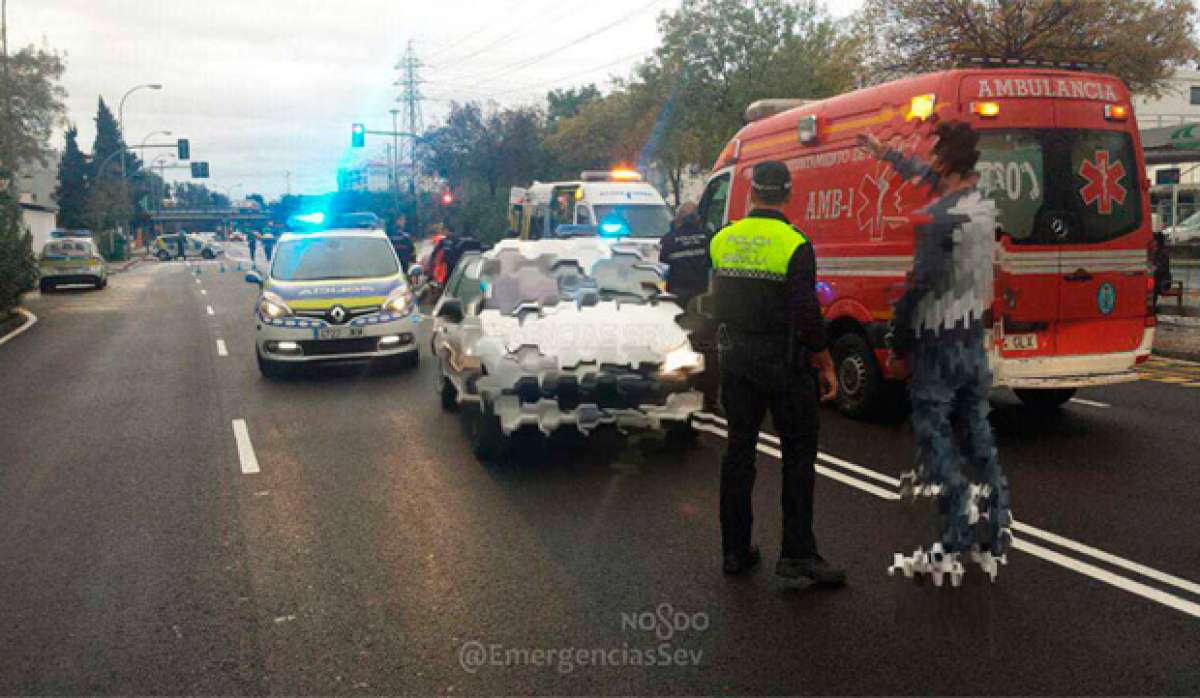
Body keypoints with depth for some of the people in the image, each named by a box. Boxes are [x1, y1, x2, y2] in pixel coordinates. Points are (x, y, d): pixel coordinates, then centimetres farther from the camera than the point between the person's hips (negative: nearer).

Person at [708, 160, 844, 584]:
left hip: (735, 359, 5)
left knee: (739, 450, 12)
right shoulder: (794, 244, -13)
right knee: (798, 453, 5)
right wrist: (826, 365, -7)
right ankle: (797, 553, 2)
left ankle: (735, 549, 17)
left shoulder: (723, 240, 3)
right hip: (783, 361, -5)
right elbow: (807, 315, -15)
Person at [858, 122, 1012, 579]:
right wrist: (885, 153, 36)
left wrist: (897, 343, -8)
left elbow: (919, 285, -20)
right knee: (976, 430, 14)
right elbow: (924, 176, 23)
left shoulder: (936, 218, -19)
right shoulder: (984, 206, 7)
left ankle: (953, 545, 0)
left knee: (933, 430, 0)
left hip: (938, 341, -8)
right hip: (975, 337, 8)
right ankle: (994, 532, 19)